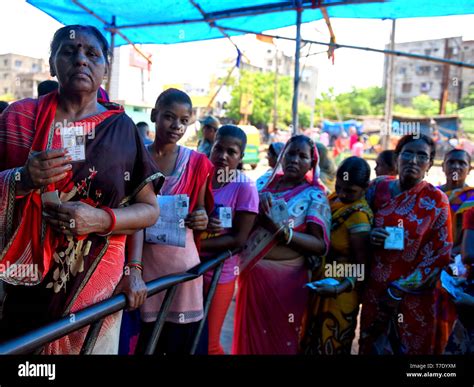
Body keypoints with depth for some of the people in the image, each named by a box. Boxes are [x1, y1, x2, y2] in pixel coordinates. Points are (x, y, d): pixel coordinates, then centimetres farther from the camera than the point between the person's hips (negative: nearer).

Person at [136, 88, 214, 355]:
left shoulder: (197, 163, 2)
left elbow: (200, 209, 10)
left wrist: (201, 219, -11)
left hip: (181, 259, 0)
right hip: (141, 259, 0)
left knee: (179, 341, 10)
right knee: (139, 340, 10)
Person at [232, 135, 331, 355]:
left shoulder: (314, 196, -5)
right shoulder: (265, 182, 7)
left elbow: (320, 245, -13)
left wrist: (282, 231, -24)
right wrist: (258, 203, -14)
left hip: (285, 279, -4)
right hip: (251, 273, 4)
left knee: (279, 341, 12)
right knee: (248, 336, 18)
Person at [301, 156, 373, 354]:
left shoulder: (359, 216, -23)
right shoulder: (334, 198, 0)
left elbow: (362, 266, -23)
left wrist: (341, 288, -36)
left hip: (337, 293, -7)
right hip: (319, 284, 8)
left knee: (329, 346, 11)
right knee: (311, 340, 24)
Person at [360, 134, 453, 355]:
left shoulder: (436, 200, -7)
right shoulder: (379, 187, 0)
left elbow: (441, 254, -7)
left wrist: (400, 290, -11)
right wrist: (369, 237, -12)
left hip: (414, 295, -2)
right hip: (375, 288, 2)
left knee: (410, 347, 12)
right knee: (372, 346, 14)